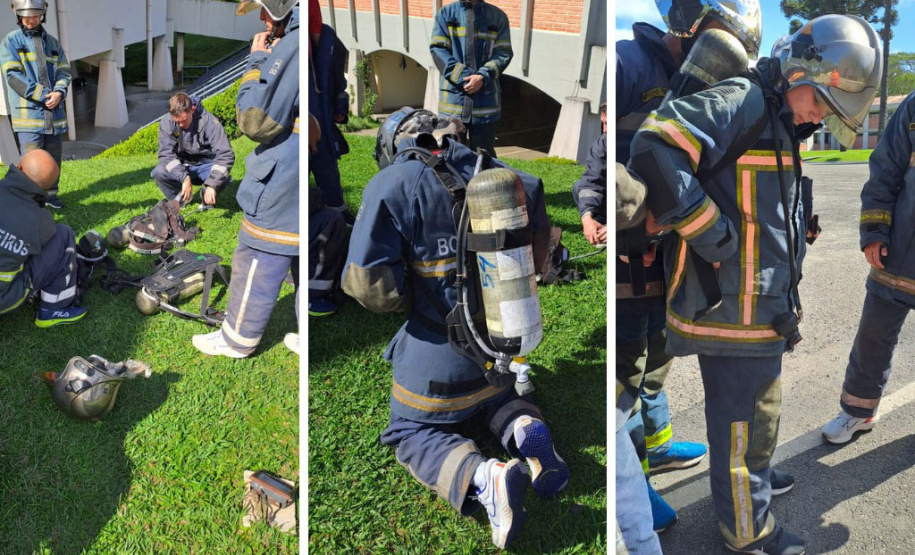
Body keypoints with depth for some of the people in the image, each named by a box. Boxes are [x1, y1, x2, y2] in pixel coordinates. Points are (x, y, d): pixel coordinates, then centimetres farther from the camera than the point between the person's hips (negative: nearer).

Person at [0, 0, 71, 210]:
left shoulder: (52, 43, 15)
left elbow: (64, 72, 10)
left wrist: (59, 93, -11)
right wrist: (44, 96, -15)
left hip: (54, 112, 5)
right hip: (28, 112, -5)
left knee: (53, 157, 10)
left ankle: (51, 193, 23)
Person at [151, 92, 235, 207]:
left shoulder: (209, 122, -24)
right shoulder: (166, 123, -16)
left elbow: (225, 155, -29)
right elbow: (166, 154, -18)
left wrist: (212, 185, -40)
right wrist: (184, 177, -35)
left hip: (206, 165, -2)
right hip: (182, 166, 2)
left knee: (223, 176, -33)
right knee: (158, 172, -25)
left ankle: (206, 199, 2)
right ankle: (179, 197, 6)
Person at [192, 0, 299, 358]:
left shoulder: (292, 44, -19)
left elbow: (256, 121, -18)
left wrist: (257, 61, -8)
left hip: (282, 190, -8)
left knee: (255, 265, 7)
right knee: (304, 264, 17)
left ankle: (237, 339, 22)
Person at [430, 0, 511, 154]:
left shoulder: (498, 16, 9)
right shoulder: (445, 13, 8)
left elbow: (504, 53, 2)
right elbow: (438, 50, -1)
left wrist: (483, 76, -16)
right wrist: (462, 77, -13)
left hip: (485, 100, 0)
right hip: (454, 96, 0)